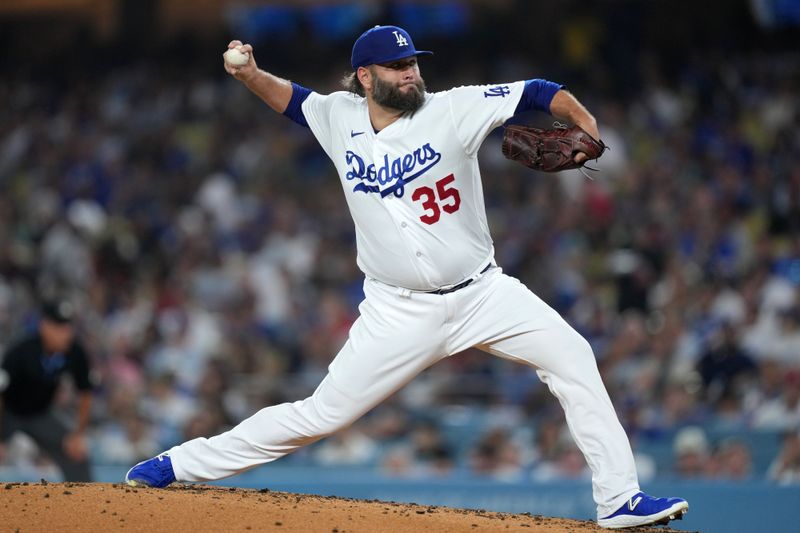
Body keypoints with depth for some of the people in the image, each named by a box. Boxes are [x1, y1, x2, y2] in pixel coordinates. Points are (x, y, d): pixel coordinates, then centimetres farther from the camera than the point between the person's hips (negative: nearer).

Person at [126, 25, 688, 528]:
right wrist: (251, 75, 1)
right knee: (320, 415, -3)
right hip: (399, 314, 0)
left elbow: (536, 93, -13)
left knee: (570, 355, -17)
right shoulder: (340, 119, 0)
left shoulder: (451, 110, -8)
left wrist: (583, 123, -30)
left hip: (482, 293, 0)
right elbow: (293, 98, 20)